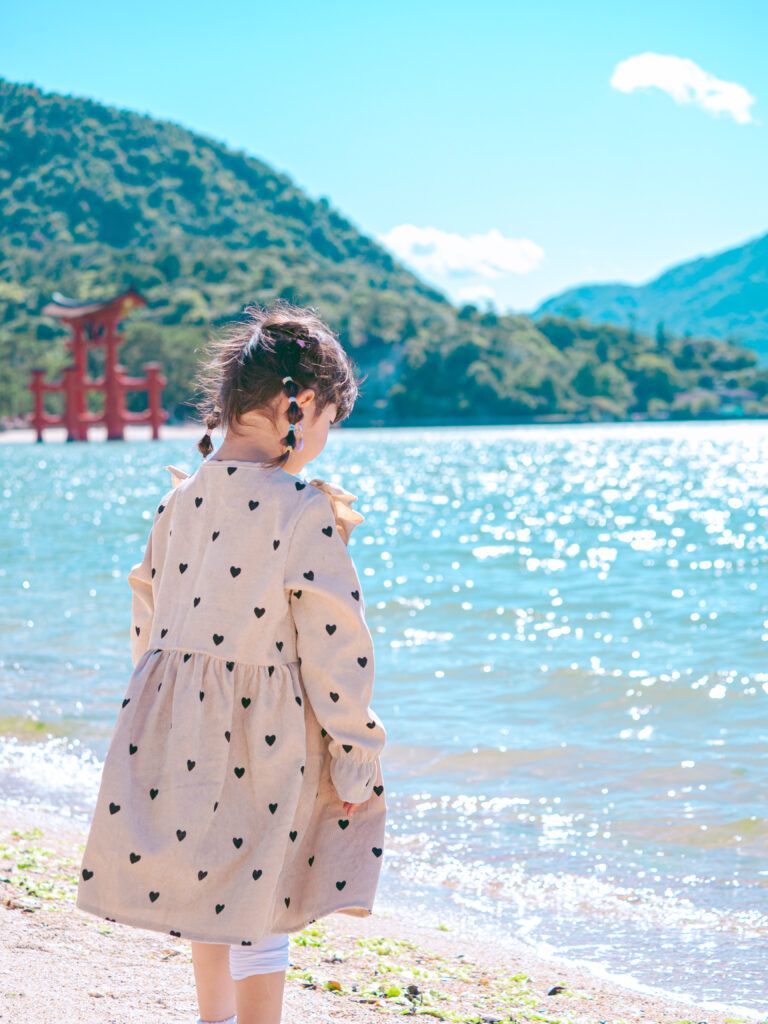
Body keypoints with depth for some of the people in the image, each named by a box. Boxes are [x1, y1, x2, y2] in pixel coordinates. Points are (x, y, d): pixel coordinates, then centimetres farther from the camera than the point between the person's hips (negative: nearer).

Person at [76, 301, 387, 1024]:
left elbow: (147, 618, 10)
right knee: (255, 905, 7)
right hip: (264, 737, -6)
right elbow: (332, 648, -16)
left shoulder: (180, 500, 1)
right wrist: (355, 765, -7)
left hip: (174, 725, 6)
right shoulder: (304, 511, -18)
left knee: (208, 879, 24)